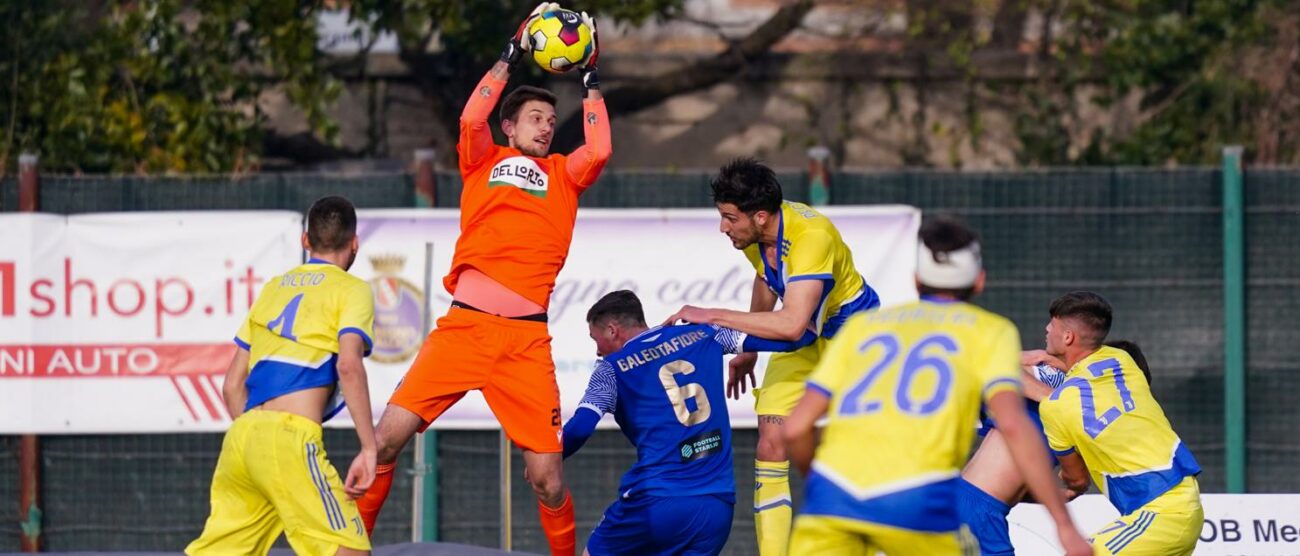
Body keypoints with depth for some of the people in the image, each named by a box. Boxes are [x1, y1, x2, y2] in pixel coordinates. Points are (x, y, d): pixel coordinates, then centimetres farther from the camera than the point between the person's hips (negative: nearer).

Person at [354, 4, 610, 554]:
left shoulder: (561, 173, 19)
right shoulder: (484, 161, 16)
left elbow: (599, 151, 2)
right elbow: (472, 118, -2)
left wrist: (590, 79, 11)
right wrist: (513, 51, 2)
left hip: (527, 338, 1)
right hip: (464, 323, -1)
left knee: (546, 476, -6)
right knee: (388, 437, -9)